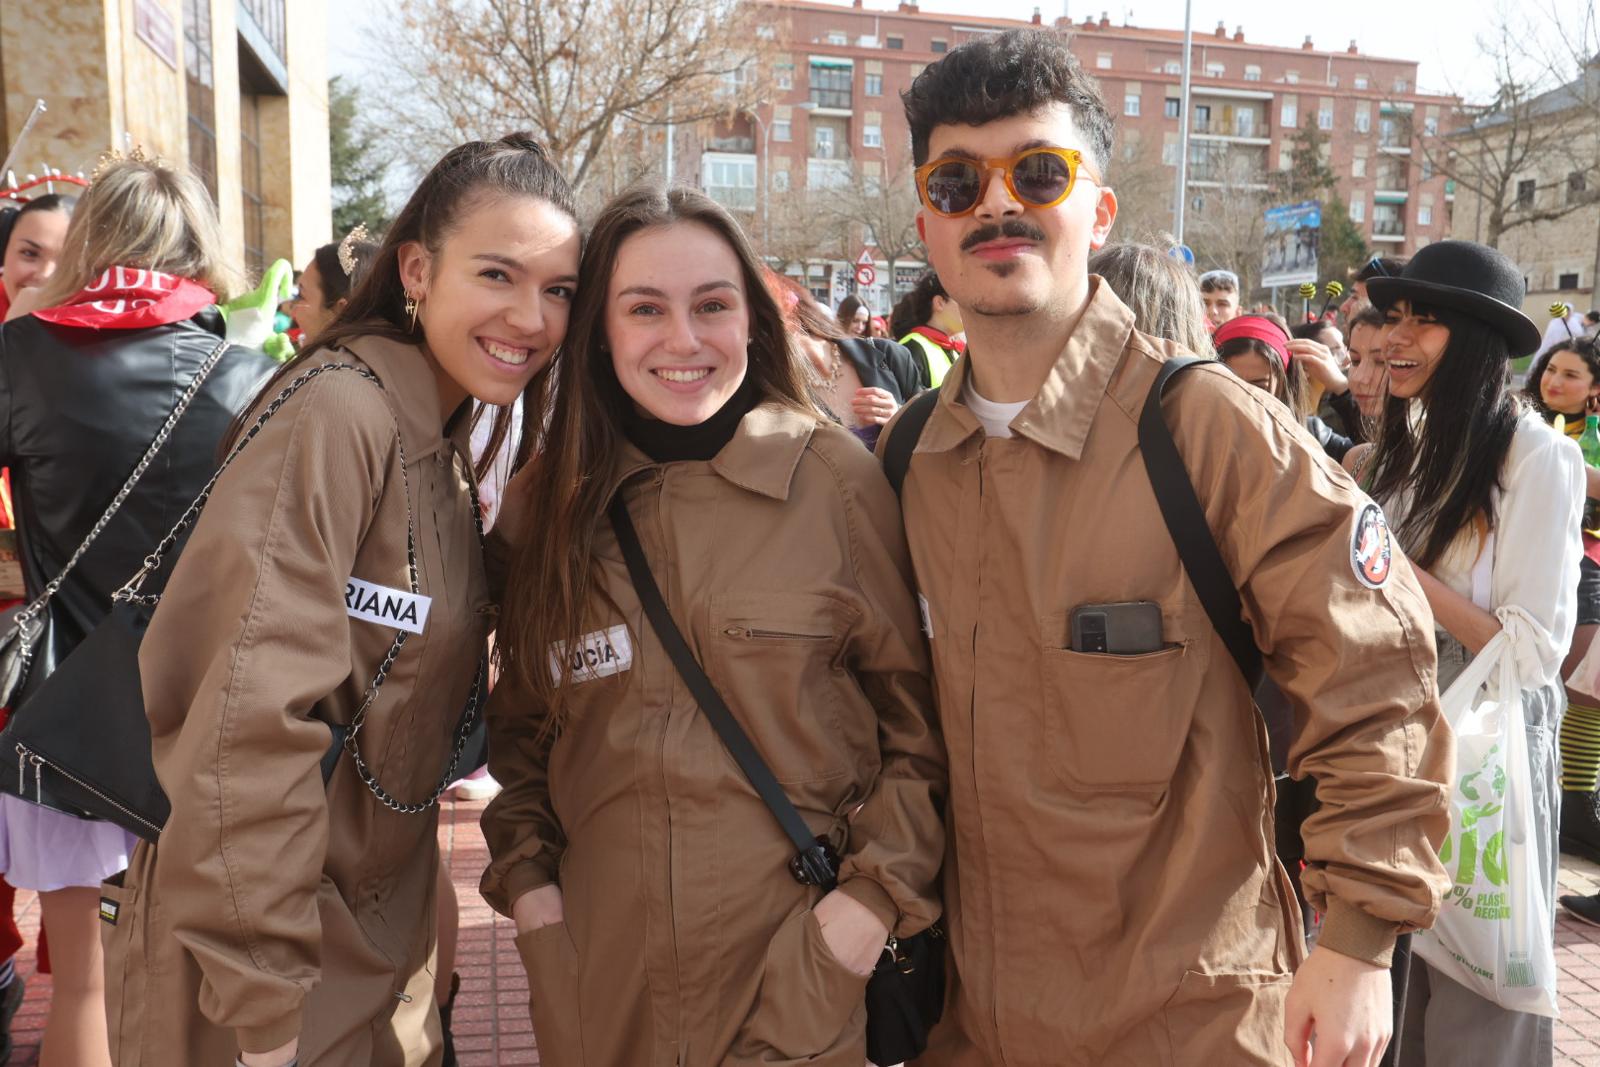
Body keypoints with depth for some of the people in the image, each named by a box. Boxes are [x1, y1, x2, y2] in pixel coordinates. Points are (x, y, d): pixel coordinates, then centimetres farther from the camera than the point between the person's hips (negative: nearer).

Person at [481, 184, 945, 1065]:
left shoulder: (836, 481, -8)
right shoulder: (555, 502, 1)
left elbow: (921, 717, -3)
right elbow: (521, 720, 12)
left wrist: (878, 893, -10)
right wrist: (524, 875, 1)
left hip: (797, 956, -3)